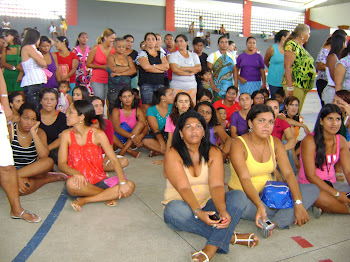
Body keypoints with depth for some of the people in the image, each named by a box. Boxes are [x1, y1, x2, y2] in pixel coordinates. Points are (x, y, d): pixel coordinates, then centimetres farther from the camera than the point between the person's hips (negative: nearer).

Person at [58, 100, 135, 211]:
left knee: (130, 186, -21)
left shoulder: (98, 134, -6)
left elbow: (114, 159, -9)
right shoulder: (67, 135, -1)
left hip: (99, 181, 0)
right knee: (72, 183, -37)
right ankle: (109, 195, -12)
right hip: (81, 183, 0)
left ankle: (84, 200, -18)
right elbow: (62, 163, -7)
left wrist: (122, 182, -22)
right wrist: (75, 173, -29)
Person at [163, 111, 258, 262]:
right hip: (183, 206, -2)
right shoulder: (172, 155, -9)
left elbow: (217, 185, -14)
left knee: (239, 196, -22)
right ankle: (231, 236, -28)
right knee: (174, 209, -36)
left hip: (207, 206, 3)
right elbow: (183, 188, -21)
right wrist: (198, 212, -38)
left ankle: (211, 249, -39)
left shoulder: (213, 153, 0)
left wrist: (222, 210, -34)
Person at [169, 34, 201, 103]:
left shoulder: (194, 55, 15)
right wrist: (189, 73, -6)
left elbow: (199, 68, 0)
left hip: (191, 86, 3)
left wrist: (183, 68, -8)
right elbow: (174, 69, -9)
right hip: (177, 86, -2)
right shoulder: (173, 55, 6)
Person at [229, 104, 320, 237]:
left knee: (313, 190, -9)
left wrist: (299, 203, -21)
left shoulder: (275, 142, 0)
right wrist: (259, 206, -42)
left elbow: (288, 173, -8)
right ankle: (288, 216, -15)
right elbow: (245, 179, -28)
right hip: (244, 195, -5)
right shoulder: (238, 145, -16)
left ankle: (274, 223, -25)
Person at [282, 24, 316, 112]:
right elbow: (287, 66, -17)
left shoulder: (301, 47, 19)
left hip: (304, 86, 9)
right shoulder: (291, 45, -9)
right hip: (295, 84, -9)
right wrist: (290, 87, -22)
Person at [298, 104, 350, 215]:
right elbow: (310, 176, -18)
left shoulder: (341, 141, 3)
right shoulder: (310, 140, -15)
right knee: (323, 198, -39)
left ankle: (323, 208, -13)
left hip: (331, 183, 7)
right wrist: (336, 194, -21)